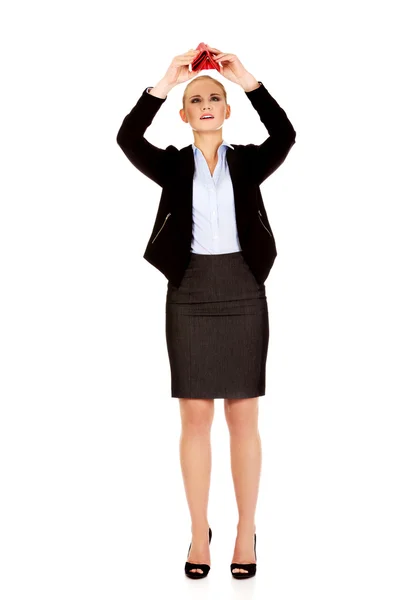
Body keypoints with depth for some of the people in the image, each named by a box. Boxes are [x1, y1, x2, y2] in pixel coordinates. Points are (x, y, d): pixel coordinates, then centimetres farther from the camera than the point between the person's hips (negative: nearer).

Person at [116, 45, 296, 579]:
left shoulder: (249, 162, 5)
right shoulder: (173, 166, 5)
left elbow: (285, 136, -15)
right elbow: (127, 139, -14)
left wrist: (247, 80, -18)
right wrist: (165, 82, -19)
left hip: (243, 290, 0)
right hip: (190, 292, 0)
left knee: (243, 416, 3)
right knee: (195, 417, 3)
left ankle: (247, 531, 14)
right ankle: (199, 532, 14)